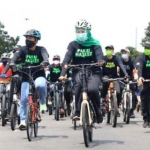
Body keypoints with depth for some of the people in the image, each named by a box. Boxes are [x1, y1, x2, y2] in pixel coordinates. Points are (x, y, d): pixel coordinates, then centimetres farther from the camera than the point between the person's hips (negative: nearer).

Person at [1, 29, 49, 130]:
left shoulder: (41, 49, -5)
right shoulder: (23, 50, -1)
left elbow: (45, 55, -26)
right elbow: (16, 57, -17)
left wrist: (45, 61, -50)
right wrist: (11, 63, -38)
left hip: (39, 76, -2)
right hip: (26, 78, 2)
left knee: (40, 85, -36)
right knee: (24, 99, -8)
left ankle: (43, 102, -7)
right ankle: (23, 121, 4)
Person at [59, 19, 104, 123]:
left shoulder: (94, 44, 3)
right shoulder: (73, 44, 6)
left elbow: (99, 53, -14)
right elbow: (68, 55, -10)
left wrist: (100, 60, -38)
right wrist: (65, 64, -32)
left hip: (93, 72, -1)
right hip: (78, 72, 1)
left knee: (93, 89, -29)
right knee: (79, 83, -35)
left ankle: (98, 112, 0)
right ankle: (78, 112, -26)